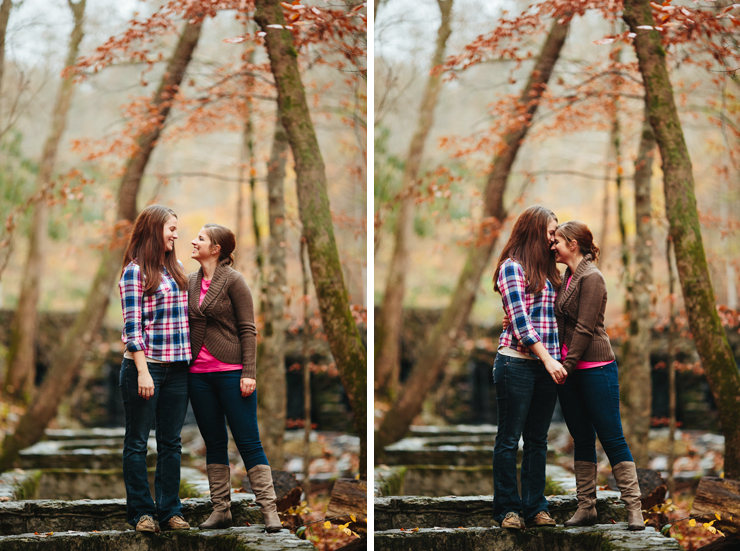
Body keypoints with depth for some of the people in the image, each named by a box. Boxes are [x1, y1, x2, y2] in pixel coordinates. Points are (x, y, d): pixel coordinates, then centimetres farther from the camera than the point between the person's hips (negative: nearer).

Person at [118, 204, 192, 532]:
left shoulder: (176, 268, 14)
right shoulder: (135, 272, -7)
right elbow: (132, 325, -12)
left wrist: (190, 358, 14)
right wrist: (142, 370, -18)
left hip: (177, 368, 7)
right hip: (144, 366, -6)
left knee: (171, 442, 8)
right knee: (137, 443, 2)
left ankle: (169, 511, 13)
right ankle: (141, 512, 7)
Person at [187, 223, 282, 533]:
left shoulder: (233, 281, -5)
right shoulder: (191, 283, 12)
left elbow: (248, 329, -6)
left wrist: (249, 374, -12)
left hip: (231, 372, -6)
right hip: (199, 374, 6)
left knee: (248, 443, -5)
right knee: (214, 444, 9)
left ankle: (269, 510, -2)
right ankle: (221, 510, 14)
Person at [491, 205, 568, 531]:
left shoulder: (547, 271, 16)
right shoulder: (512, 268, -6)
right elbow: (520, 321, -13)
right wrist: (548, 359, -17)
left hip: (546, 364, 7)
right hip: (517, 363, -7)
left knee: (538, 439, 9)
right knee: (510, 439, 1)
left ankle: (535, 506, 14)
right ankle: (507, 508, 6)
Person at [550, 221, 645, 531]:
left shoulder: (592, 278, -12)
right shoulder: (567, 277, 13)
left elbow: (585, 329, -16)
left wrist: (566, 367, -17)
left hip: (595, 368, -8)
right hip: (569, 370, 8)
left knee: (611, 438, -6)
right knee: (582, 439, 9)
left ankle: (633, 508, -3)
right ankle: (586, 508, 13)